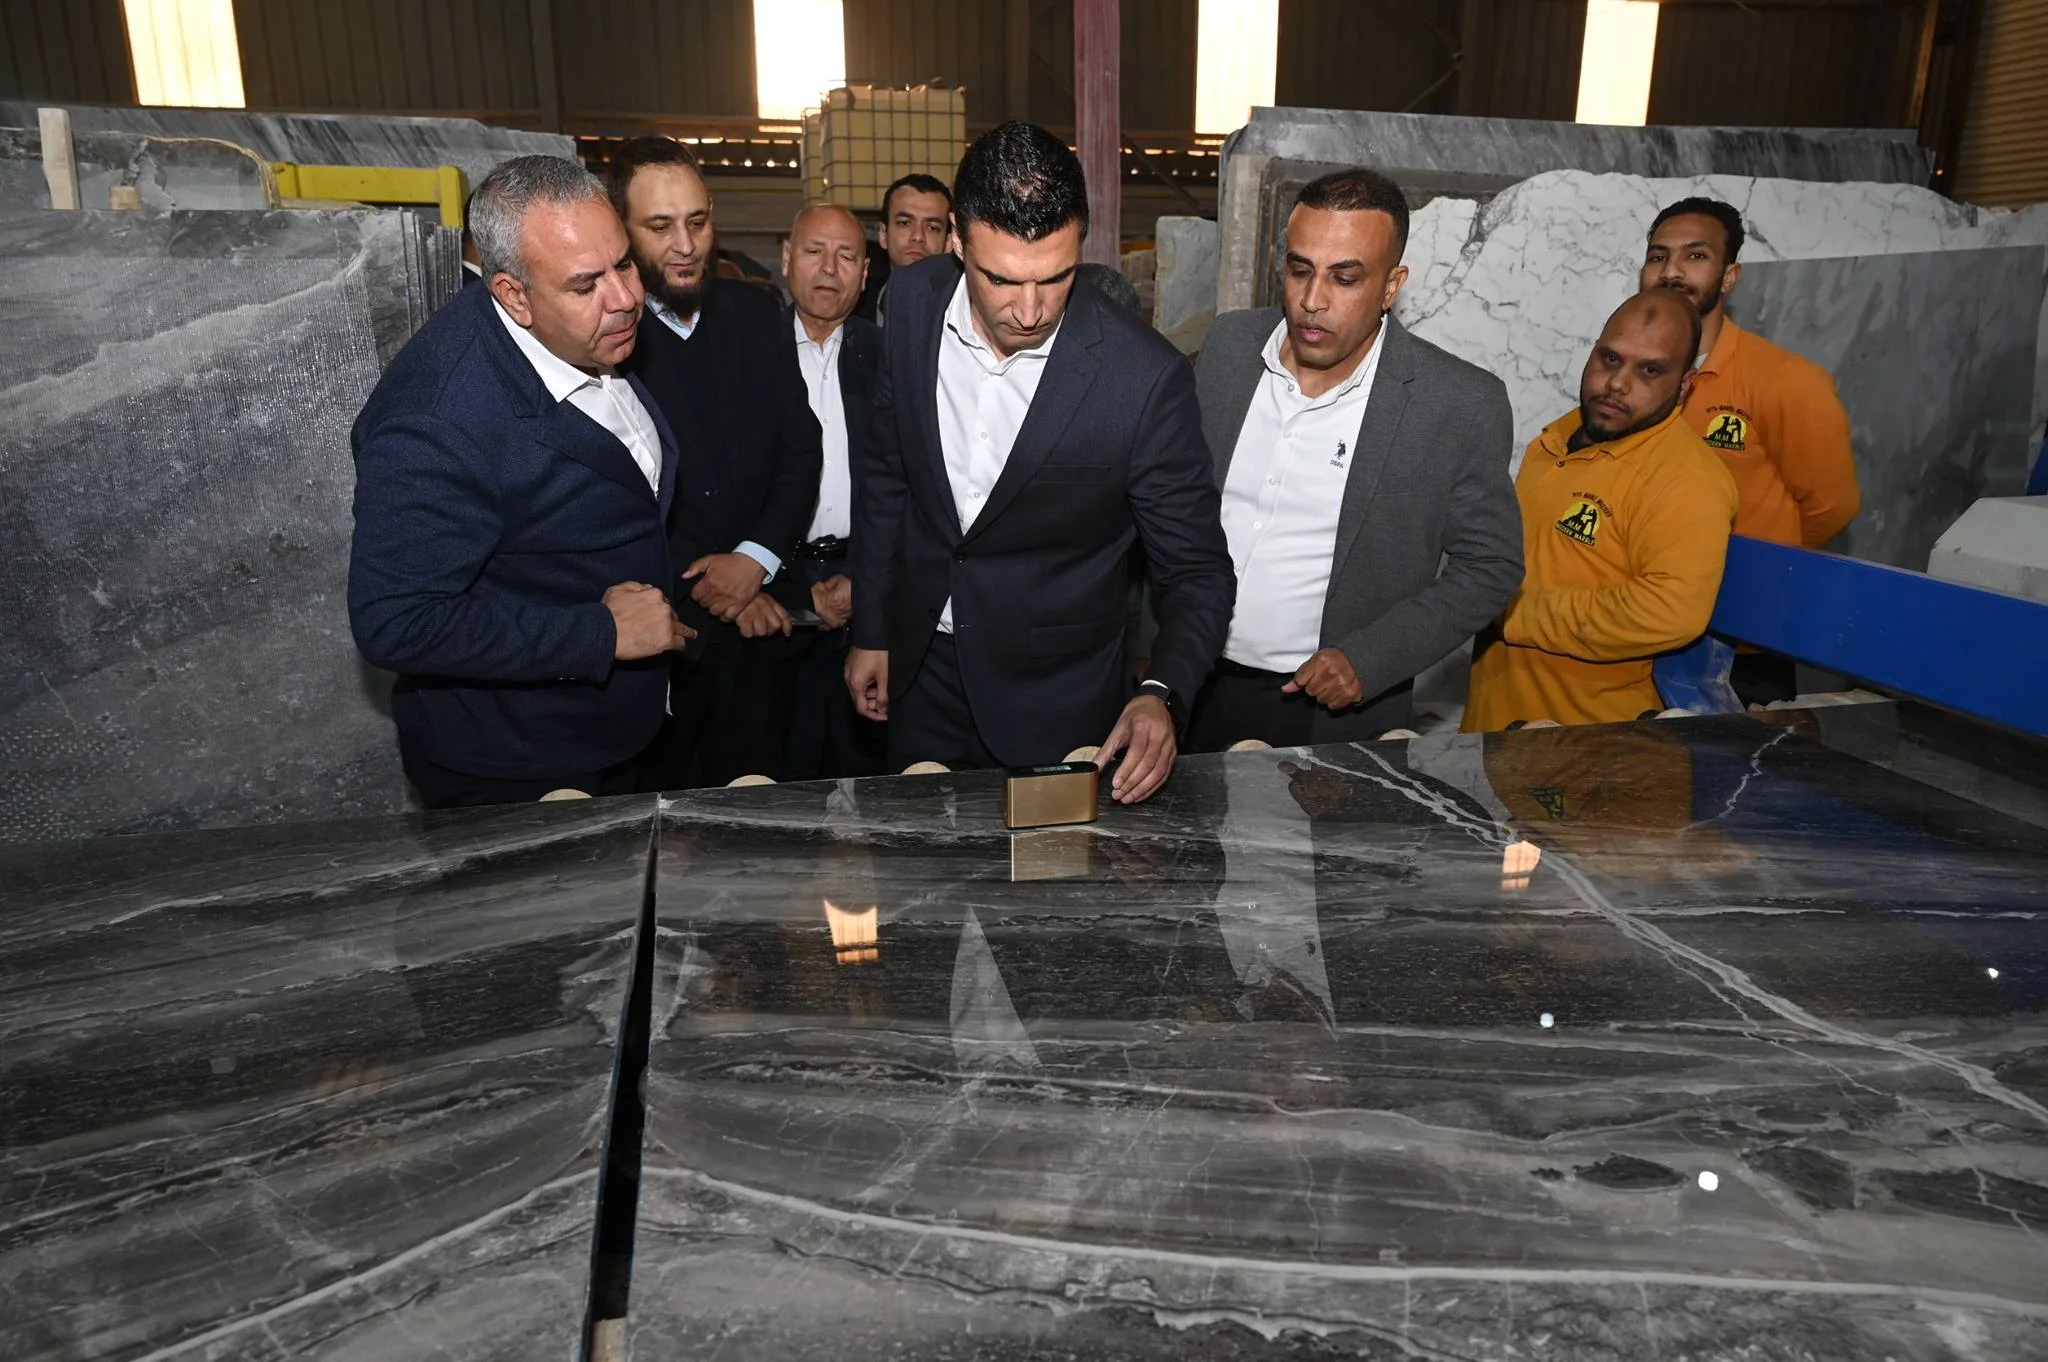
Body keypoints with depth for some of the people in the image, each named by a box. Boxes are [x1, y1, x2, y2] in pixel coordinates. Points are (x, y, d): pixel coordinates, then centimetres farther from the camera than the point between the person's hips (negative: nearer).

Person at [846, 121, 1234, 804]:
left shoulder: (1146, 376, -24)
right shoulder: (912, 301, -11)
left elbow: (1196, 571, -14)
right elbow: (886, 470, 3)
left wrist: (1162, 694, -32)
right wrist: (870, 631, 8)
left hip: (1058, 697, -3)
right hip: (922, 672, 4)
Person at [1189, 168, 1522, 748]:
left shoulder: (1462, 406, -14)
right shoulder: (1229, 343, -3)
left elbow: (1489, 566, -5)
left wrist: (1369, 660, -16)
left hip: (1334, 711, -3)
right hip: (1192, 685, 4)